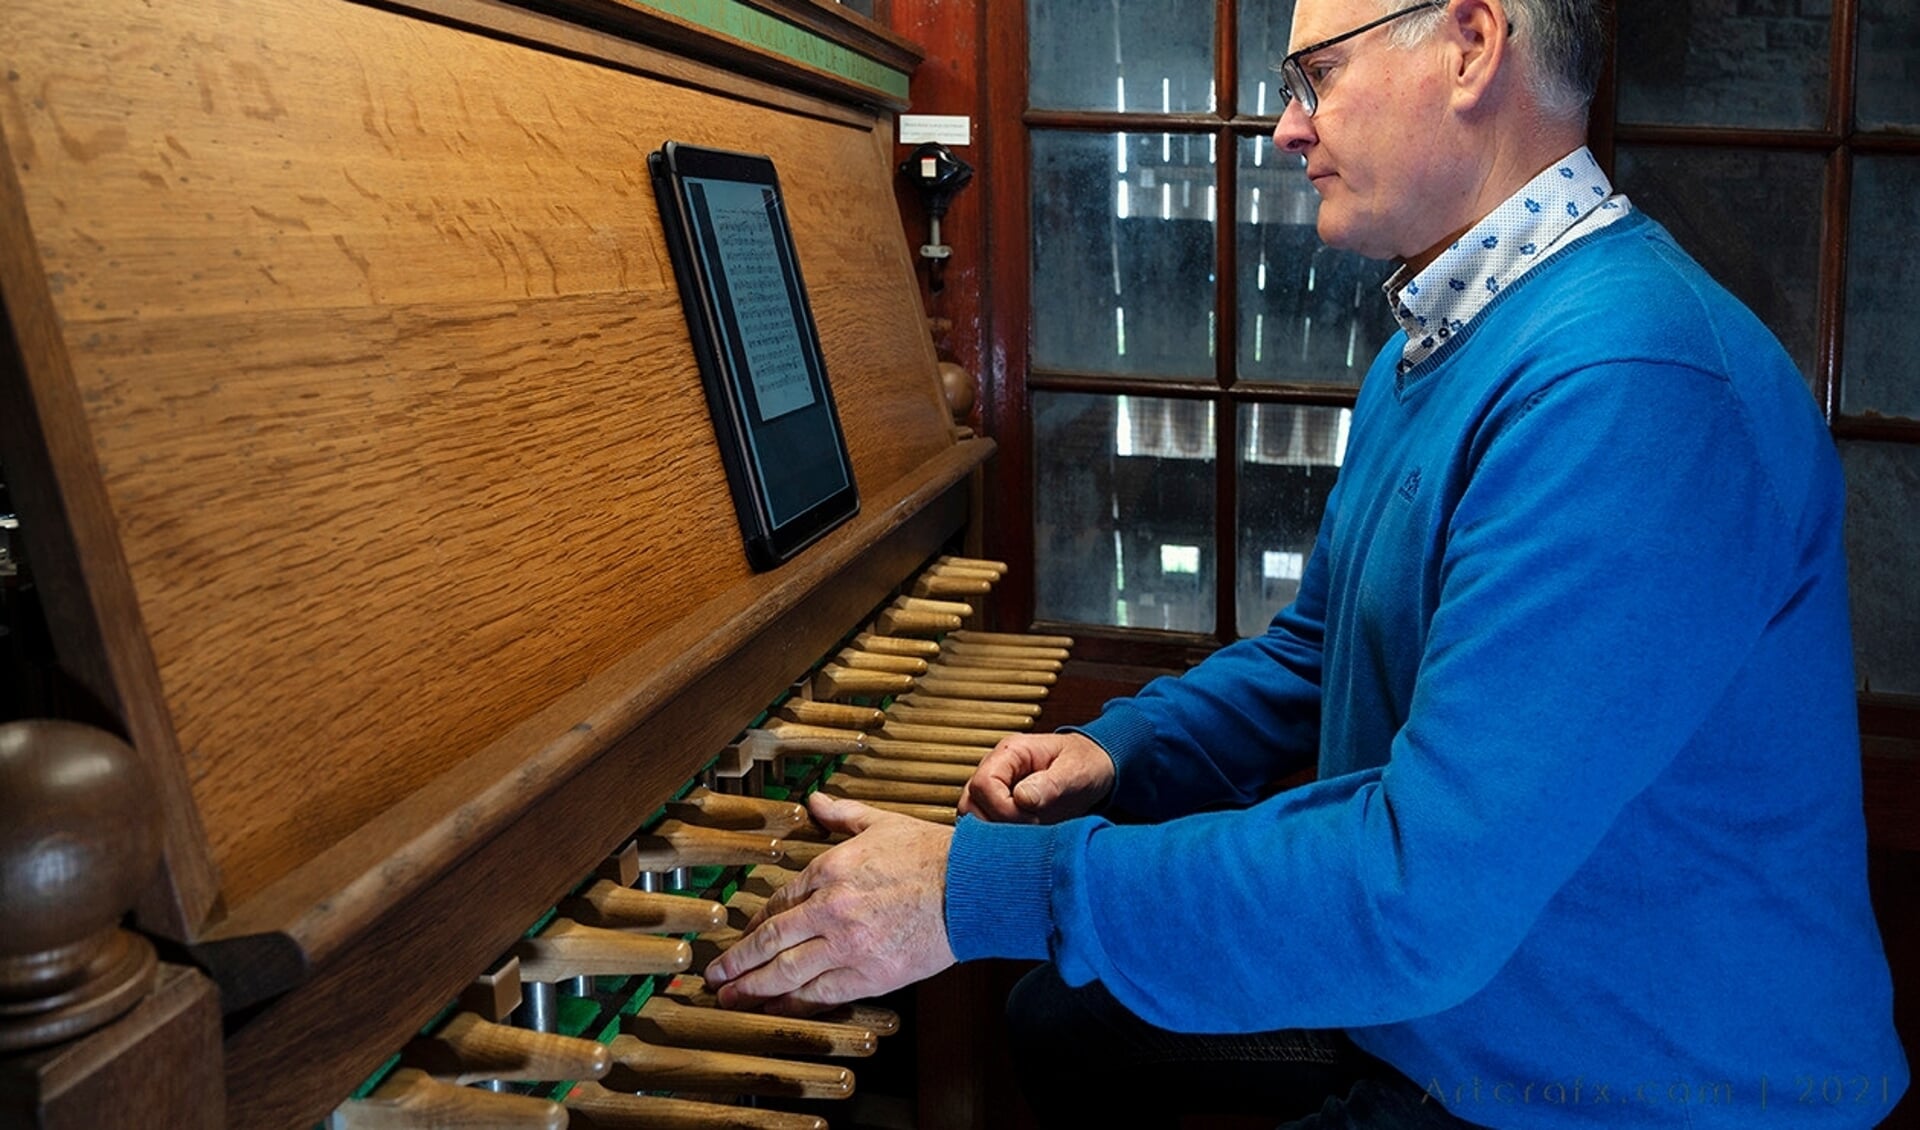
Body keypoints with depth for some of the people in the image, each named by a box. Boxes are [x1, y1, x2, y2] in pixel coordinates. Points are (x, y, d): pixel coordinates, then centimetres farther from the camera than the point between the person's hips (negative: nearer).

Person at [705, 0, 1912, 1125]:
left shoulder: (1630, 388, -30)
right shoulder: (1432, 349, 6)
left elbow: (1428, 891, -35)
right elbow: (1319, 647, 16)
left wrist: (980, 889, -30)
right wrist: (1123, 751, -2)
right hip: (1437, 990, 9)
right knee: (1066, 1020, 18)